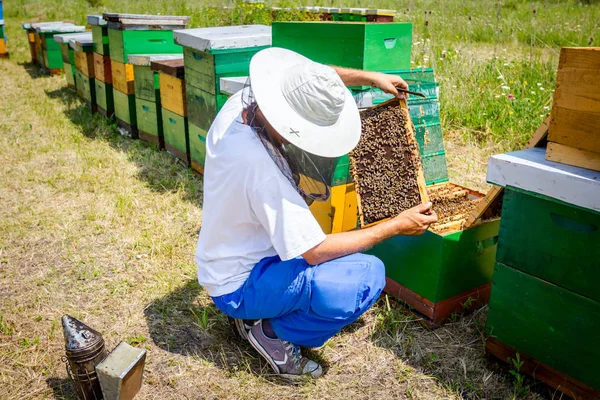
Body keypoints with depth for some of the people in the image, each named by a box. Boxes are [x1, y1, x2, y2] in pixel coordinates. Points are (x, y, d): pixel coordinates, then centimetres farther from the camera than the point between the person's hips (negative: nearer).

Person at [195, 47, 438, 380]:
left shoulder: (238, 104, -12)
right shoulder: (259, 166, -35)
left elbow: (303, 77, 8)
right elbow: (316, 252, -25)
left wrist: (369, 77, 2)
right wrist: (396, 226, -18)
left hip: (223, 262, 9)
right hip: (239, 286, -8)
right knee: (369, 275, -18)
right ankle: (274, 332, -1)